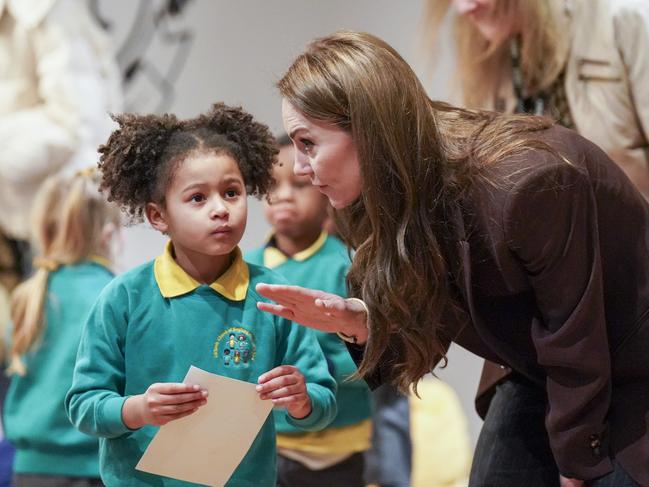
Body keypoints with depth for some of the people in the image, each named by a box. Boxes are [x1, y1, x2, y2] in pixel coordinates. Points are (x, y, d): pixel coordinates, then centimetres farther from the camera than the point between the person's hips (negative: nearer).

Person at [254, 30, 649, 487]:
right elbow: (432, 326, -1)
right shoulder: (412, 193, -8)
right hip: (542, 380, 7)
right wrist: (355, 321, -21)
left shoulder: (525, 184, -32)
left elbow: (576, 345, -23)